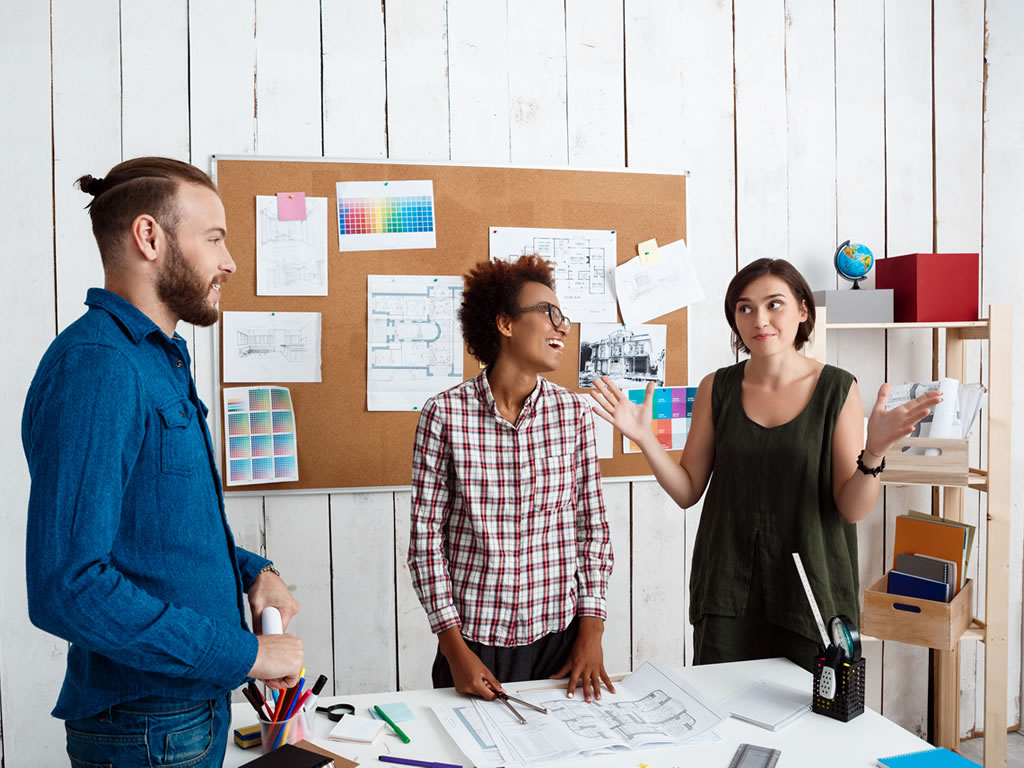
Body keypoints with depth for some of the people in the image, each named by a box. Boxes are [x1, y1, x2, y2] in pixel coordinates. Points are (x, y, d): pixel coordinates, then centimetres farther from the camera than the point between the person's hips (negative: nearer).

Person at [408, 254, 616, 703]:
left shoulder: (574, 413, -2)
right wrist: (453, 647, -8)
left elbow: (593, 528, 4)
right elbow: (425, 537, -6)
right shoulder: (444, 415, -10)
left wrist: (591, 632, -1)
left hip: (559, 633, 3)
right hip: (473, 637, -2)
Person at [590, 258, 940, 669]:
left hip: (810, 591, -1)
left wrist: (873, 453, -24)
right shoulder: (717, 388, 1)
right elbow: (688, 490, 3)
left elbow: (852, 509, -7)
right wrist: (644, 437, -11)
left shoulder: (837, 388, -5)